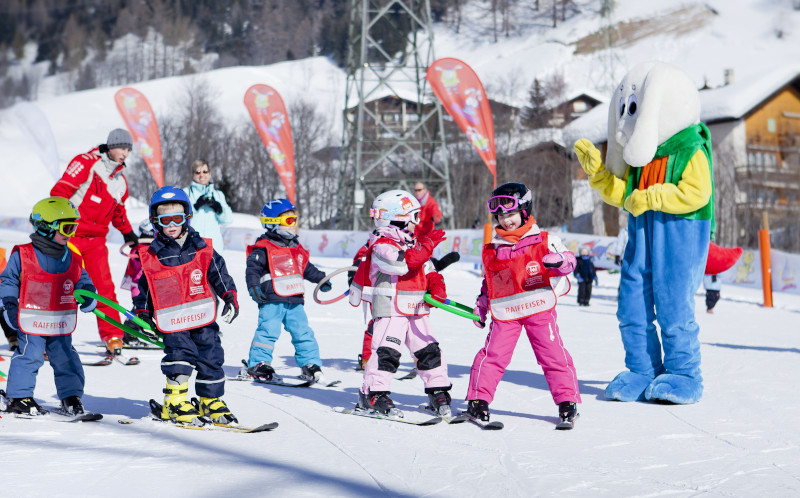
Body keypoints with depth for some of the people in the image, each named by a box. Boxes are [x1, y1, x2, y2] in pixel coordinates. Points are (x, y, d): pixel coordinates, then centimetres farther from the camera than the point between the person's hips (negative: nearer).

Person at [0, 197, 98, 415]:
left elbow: (82, 280, 17)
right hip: (31, 323, -4)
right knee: (29, 357, -3)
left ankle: (71, 396, 16)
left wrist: (88, 295, -3)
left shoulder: (73, 260, 6)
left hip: (61, 324, 4)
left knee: (66, 359, 5)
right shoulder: (22, 256, -7)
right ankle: (19, 397, 9)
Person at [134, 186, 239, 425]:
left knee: (211, 357, 3)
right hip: (172, 322, -2)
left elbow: (219, 273, 8)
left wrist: (230, 297, 0)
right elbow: (141, 287, 10)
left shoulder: (202, 248, 3)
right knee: (180, 353, -17)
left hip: (203, 316, 2)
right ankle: (175, 402, -5)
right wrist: (142, 313, 8)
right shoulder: (150, 256, 0)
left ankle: (211, 401, 19)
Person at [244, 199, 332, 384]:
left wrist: (320, 279, 30)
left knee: (303, 332, 5)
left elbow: (306, 268, 32)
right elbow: (252, 268, -11)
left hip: (294, 300, 6)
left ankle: (310, 363, 12)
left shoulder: (296, 248, 19)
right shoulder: (263, 248, -4)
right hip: (271, 299, -6)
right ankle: (257, 363, -2)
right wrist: (254, 286, -24)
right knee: (268, 331, -11)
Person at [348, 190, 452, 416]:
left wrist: (437, 286, 0)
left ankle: (438, 391, 16)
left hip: (416, 311, 7)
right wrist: (427, 245, -24)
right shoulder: (382, 246, -11)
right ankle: (372, 394, -6)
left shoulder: (414, 244, 16)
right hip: (390, 310, -7)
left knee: (429, 351, 7)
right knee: (387, 351, -14)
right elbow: (405, 263, -27)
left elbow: (428, 271, 21)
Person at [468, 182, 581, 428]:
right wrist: (481, 305, 22)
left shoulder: (544, 241, 5)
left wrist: (558, 261, -22)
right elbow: (488, 281, 26)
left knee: (553, 354, -4)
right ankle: (478, 399, 4)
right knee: (492, 355, -6)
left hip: (539, 308, -2)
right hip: (505, 313, 2)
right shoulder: (492, 250, 15)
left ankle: (568, 401, 6)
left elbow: (569, 259, 0)